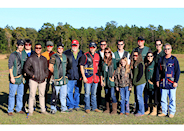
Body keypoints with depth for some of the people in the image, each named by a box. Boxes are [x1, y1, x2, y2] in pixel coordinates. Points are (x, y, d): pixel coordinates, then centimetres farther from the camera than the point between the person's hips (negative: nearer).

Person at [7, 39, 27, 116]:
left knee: (20, 94, 10)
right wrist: (12, 77, -13)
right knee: (12, 94, -1)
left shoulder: (24, 55, 13)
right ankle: (10, 110, 8)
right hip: (14, 78, -6)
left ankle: (18, 109, 21)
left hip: (22, 77, 6)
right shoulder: (13, 55, -5)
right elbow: (10, 67, -8)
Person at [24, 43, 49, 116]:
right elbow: (26, 68, -1)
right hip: (33, 80, -4)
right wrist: (32, 75, -9)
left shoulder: (44, 59, 13)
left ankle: (43, 110, 19)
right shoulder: (31, 58, -1)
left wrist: (46, 76, 8)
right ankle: (30, 111, 3)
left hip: (43, 80, 4)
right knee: (32, 95, -4)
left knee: (42, 95, 10)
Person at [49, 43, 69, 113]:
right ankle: (53, 108, 6)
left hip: (64, 79, 6)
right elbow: (50, 68, -6)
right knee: (55, 94, -3)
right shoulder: (53, 57, -5)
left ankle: (63, 108, 19)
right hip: (56, 79, -6)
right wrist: (55, 73, 2)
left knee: (63, 94, 10)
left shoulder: (64, 56, 14)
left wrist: (64, 74, 13)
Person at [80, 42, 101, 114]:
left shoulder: (97, 56, 11)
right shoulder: (85, 55, -4)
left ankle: (94, 107, 20)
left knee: (94, 93, 12)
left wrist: (98, 75, 12)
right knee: (87, 93, 1)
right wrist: (83, 76, -11)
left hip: (95, 77, 4)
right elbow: (81, 66, -5)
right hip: (88, 77, -4)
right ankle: (87, 108, 10)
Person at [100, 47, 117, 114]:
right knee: (106, 95, 10)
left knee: (112, 95, -8)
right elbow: (101, 71, 13)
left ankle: (114, 110, 1)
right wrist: (101, 80, 7)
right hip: (105, 80, 4)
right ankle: (107, 109, 19)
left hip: (111, 80, -4)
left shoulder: (113, 60, 0)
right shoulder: (103, 61, 11)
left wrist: (113, 77, -10)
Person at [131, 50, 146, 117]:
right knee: (136, 97, 13)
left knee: (139, 97, -5)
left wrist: (136, 81, -13)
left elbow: (141, 73, -16)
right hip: (136, 83, 9)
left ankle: (141, 112, 2)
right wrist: (134, 81, 12)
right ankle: (137, 110, 23)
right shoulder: (134, 63, 14)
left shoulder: (140, 63, -12)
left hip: (140, 83, -9)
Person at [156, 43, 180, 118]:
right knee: (163, 98, 7)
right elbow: (158, 70, 14)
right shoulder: (161, 59, 11)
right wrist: (157, 80, 7)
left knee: (172, 99, 1)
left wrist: (176, 81, -7)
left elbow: (178, 71, -1)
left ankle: (172, 112, 12)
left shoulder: (174, 59, 1)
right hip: (163, 82, 3)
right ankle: (164, 112, 18)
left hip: (171, 82, -3)